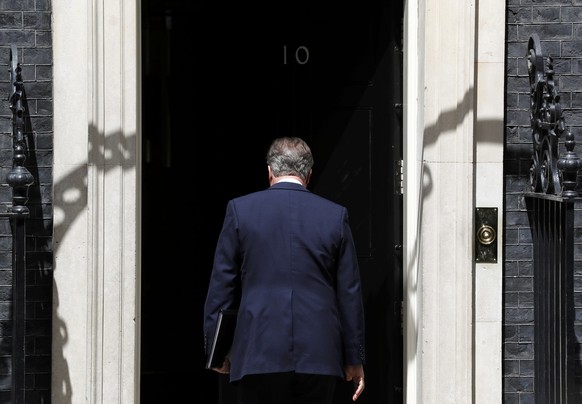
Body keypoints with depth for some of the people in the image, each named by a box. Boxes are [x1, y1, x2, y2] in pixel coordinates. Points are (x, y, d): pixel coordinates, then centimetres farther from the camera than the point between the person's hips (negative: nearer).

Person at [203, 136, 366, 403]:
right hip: (319, 357, 1)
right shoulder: (335, 215, 4)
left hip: (258, 353, -1)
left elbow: (221, 286, 3)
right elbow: (350, 293, 6)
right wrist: (354, 358, 12)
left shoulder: (240, 209, 2)